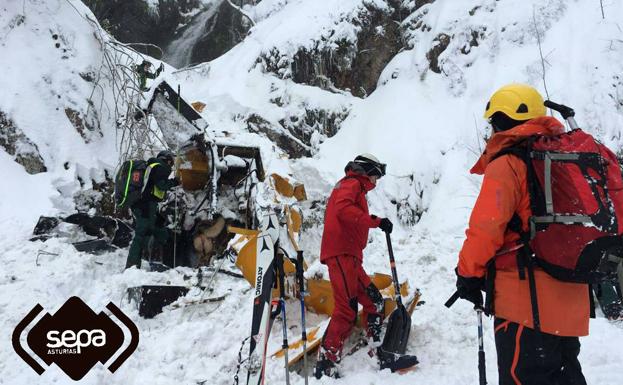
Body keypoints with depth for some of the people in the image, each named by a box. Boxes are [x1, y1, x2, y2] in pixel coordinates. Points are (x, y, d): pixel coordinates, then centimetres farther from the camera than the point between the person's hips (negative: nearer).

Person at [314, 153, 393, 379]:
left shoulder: (353, 187, 30)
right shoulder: (352, 184, -1)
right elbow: (343, 209, -22)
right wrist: (375, 221, -20)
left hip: (348, 256, 11)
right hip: (342, 254, -11)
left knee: (374, 301, 12)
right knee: (347, 310, -14)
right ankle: (325, 366, -14)